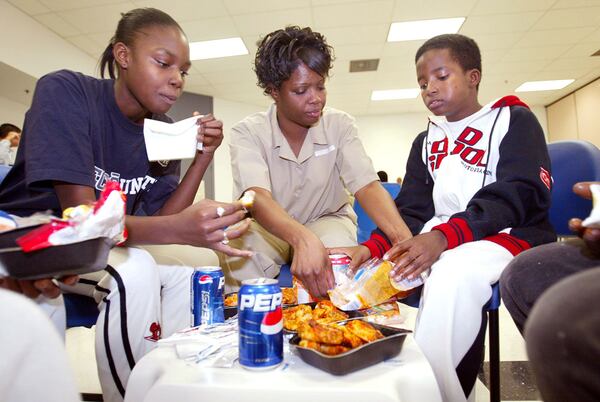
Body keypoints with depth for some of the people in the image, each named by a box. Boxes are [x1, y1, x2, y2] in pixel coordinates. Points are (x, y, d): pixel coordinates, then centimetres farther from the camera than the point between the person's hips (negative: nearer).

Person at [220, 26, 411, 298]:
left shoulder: (339, 125, -10)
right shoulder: (248, 133, -16)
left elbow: (367, 186, -22)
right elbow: (257, 197, -34)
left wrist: (402, 235, -43)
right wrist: (303, 239, -56)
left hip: (328, 219, 1)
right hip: (268, 228, 0)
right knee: (238, 251, -33)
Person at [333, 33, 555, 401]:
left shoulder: (513, 120, 3)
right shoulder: (425, 142, 18)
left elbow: (518, 196, -13)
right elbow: (411, 212, 10)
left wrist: (443, 236, -29)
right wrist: (373, 247, -12)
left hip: (509, 235, -5)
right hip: (437, 243, 5)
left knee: (451, 274, -36)